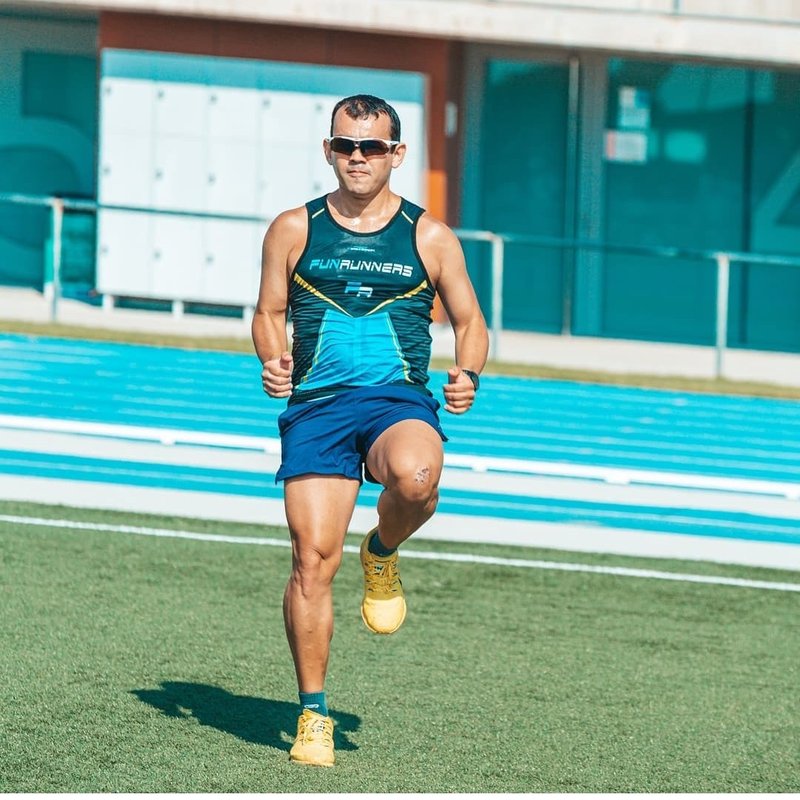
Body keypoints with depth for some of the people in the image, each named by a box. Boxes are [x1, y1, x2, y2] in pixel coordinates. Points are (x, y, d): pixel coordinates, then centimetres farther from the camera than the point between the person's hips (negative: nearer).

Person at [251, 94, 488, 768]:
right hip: (316, 406, 1)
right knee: (313, 560, -9)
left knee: (415, 479, -37)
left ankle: (383, 557, 0)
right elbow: (269, 313, 17)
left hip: (399, 401, -1)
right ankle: (314, 714, 5)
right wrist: (273, 361, -4)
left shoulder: (430, 238, 8)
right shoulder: (293, 230, 10)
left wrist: (468, 373, -6)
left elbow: (470, 322, 15)